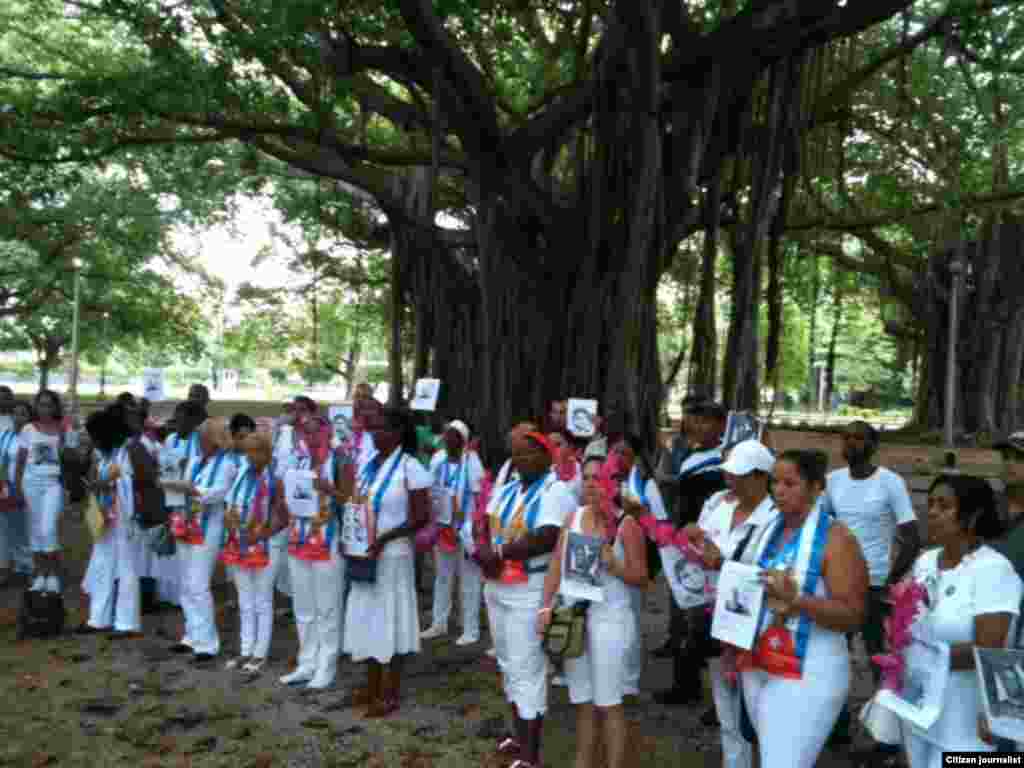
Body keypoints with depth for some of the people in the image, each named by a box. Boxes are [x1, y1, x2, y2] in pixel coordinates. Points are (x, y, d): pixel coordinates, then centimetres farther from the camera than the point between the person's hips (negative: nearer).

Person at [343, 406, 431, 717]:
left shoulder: (410, 467, -13)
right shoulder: (370, 464, 7)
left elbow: (421, 517, -15)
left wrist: (384, 539, -21)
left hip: (393, 555, -7)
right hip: (365, 554, 7)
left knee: (390, 620, 2)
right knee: (367, 618, 13)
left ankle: (390, 693, 14)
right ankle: (372, 686, 27)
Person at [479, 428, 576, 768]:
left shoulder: (556, 492, -12)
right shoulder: (505, 490, 12)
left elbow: (545, 539, -23)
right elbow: (485, 527, 11)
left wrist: (499, 552, -18)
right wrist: (484, 552, -10)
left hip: (530, 592, -8)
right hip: (496, 588, 8)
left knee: (527, 670, -4)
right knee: (508, 664, 18)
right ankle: (520, 734, 34)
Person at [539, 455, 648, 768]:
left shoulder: (626, 524, -10)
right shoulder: (573, 517, 6)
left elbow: (642, 578, -8)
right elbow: (556, 566, 6)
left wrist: (613, 565, -24)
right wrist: (546, 607, -2)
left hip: (610, 620, -5)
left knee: (608, 704, 3)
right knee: (582, 702, 15)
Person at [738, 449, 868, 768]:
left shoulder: (836, 538, -12)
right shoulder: (771, 530, 8)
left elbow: (852, 616, -17)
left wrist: (796, 600, -28)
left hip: (806, 677, -7)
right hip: (757, 668, 7)